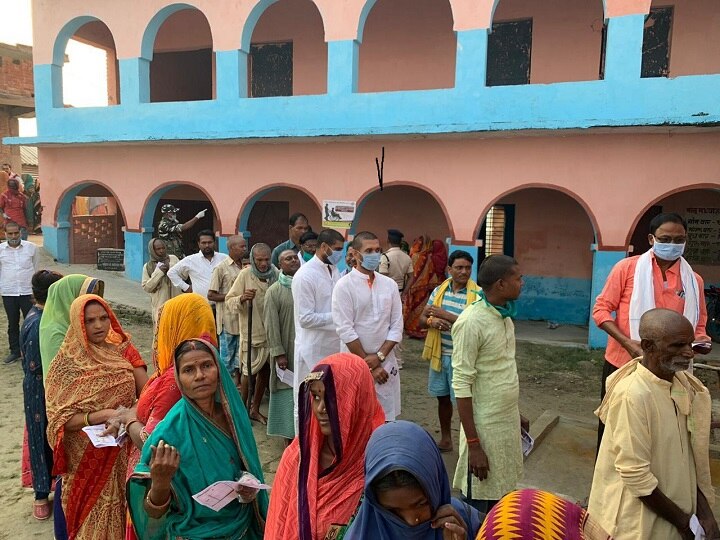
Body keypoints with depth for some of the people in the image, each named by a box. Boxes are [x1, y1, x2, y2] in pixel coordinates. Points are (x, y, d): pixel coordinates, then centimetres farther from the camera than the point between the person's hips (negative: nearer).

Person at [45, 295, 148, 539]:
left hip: (123, 452, 2)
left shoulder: (123, 350, -3)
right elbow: (59, 419, -13)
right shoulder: (67, 362, -10)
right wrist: (100, 416, -27)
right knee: (90, 518, 10)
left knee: (122, 512, 14)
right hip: (85, 459, -2)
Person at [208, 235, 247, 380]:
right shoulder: (221, 268, -8)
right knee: (227, 354, 3)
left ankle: (237, 382, 24)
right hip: (228, 320, -6)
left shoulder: (245, 266, 10)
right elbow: (211, 295, -9)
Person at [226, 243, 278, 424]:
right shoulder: (245, 275, -10)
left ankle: (255, 409, 30)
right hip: (251, 332, -4)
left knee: (265, 371, 14)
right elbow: (229, 301, -8)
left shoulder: (276, 274, -2)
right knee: (248, 372, 3)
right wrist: (242, 298, -28)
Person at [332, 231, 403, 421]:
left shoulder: (389, 285, 6)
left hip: (387, 364, 4)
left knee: (387, 419, 9)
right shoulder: (344, 285, -7)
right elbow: (346, 331, -12)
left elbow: (397, 327, 3)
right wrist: (369, 366, -11)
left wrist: (379, 357, -10)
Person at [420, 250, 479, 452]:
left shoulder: (477, 294, -14)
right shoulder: (438, 290, 2)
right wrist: (432, 321, -19)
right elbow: (422, 319, 5)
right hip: (439, 354, 5)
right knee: (443, 397, 18)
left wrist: (445, 315, -25)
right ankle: (445, 439, 36)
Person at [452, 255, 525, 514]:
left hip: (507, 422, 7)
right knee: (479, 501, 7)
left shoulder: (504, 316, 5)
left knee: (499, 494, 17)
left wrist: (515, 414, 19)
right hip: (485, 427, -7)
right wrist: (473, 443, -20)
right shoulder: (471, 322, -21)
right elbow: (462, 385, -21)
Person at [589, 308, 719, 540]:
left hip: (674, 513, 7)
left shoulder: (683, 384, -4)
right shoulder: (632, 394, -27)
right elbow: (636, 476, -24)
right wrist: (682, 521, -13)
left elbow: (693, 456, 4)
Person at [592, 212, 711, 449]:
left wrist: (700, 340, -11)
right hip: (622, 365, -2)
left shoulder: (693, 280, 2)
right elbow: (601, 309, -7)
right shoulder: (628, 267, -7)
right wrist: (628, 343, -19)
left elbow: (697, 325, 12)